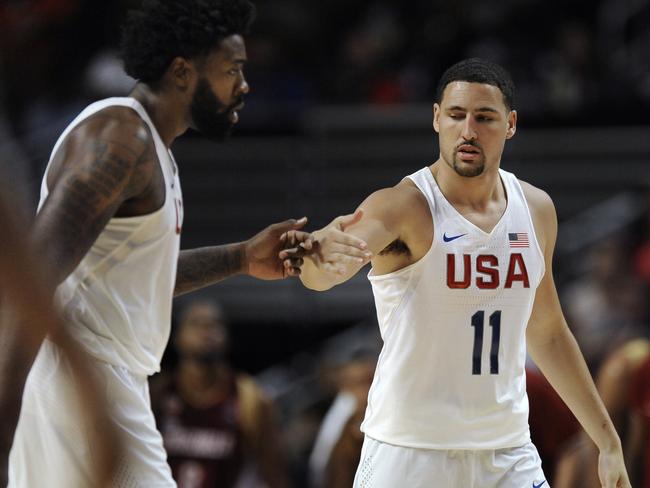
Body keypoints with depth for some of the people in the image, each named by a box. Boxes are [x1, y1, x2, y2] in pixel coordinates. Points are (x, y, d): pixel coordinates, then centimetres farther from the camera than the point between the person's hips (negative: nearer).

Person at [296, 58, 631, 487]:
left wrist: (607, 440, 18)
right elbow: (318, 274, -34)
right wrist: (323, 250, -58)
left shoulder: (537, 210, 5)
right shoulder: (402, 207, -13)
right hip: (409, 452, -4)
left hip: (508, 453, 4)